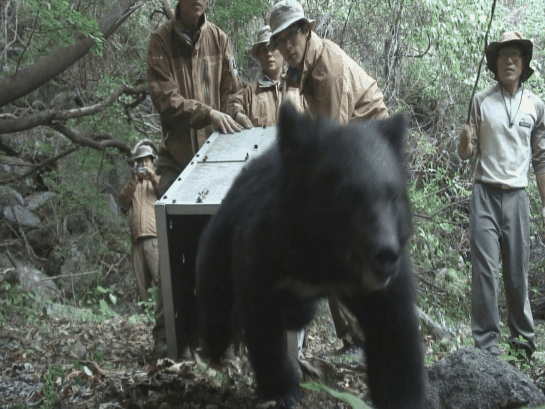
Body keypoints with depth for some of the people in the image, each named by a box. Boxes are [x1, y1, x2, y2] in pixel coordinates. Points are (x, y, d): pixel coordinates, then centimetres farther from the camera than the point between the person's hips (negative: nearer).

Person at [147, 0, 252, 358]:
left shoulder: (218, 38, 8)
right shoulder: (161, 40, 0)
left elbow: (232, 91, 10)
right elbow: (165, 98, -9)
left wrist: (236, 115, -11)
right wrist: (210, 114, -19)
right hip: (176, 156, -2)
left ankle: (200, 331, 10)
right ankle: (167, 334, -3)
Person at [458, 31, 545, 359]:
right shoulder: (481, 101, 5)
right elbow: (466, 154, 8)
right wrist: (466, 139, -15)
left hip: (517, 197, 1)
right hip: (485, 194, -1)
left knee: (518, 271, 1)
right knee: (485, 270, -5)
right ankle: (486, 342, -2)